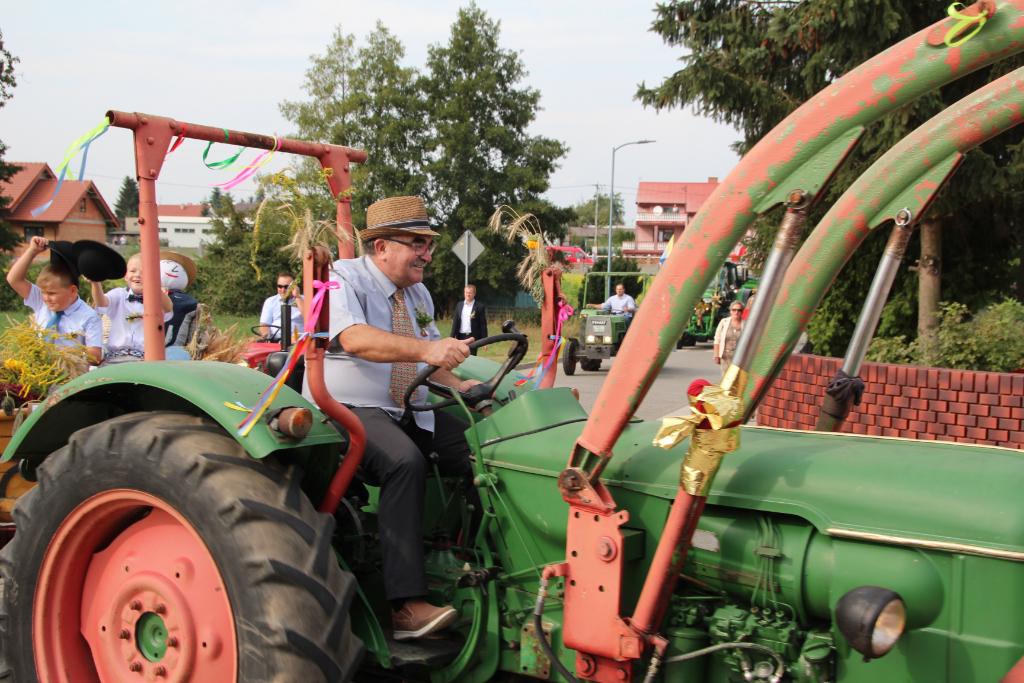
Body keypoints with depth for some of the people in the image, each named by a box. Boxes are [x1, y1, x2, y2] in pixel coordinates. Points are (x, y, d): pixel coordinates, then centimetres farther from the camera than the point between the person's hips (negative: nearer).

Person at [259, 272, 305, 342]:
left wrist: (297, 296, -3)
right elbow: (264, 324, 12)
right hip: (273, 339, 2)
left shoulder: (302, 300, 13)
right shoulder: (270, 301, 20)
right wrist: (266, 335, -11)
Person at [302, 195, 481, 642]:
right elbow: (355, 338, -28)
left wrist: (458, 386, -2)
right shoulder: (342, 278, -9)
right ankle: (407, 606, -38)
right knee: (404, 461, -36)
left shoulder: (417, 294, 18)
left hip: (409, 412, 8)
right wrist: (426, 350, -42)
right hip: (349, 411, -8)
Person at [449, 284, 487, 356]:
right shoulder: (459, 306, 13)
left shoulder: (479, 307, -1)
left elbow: (483, 325, -2)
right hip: (460, 338, 4)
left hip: (473, 337, -4)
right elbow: (455, 322, 12)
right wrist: (451, 337, 4)